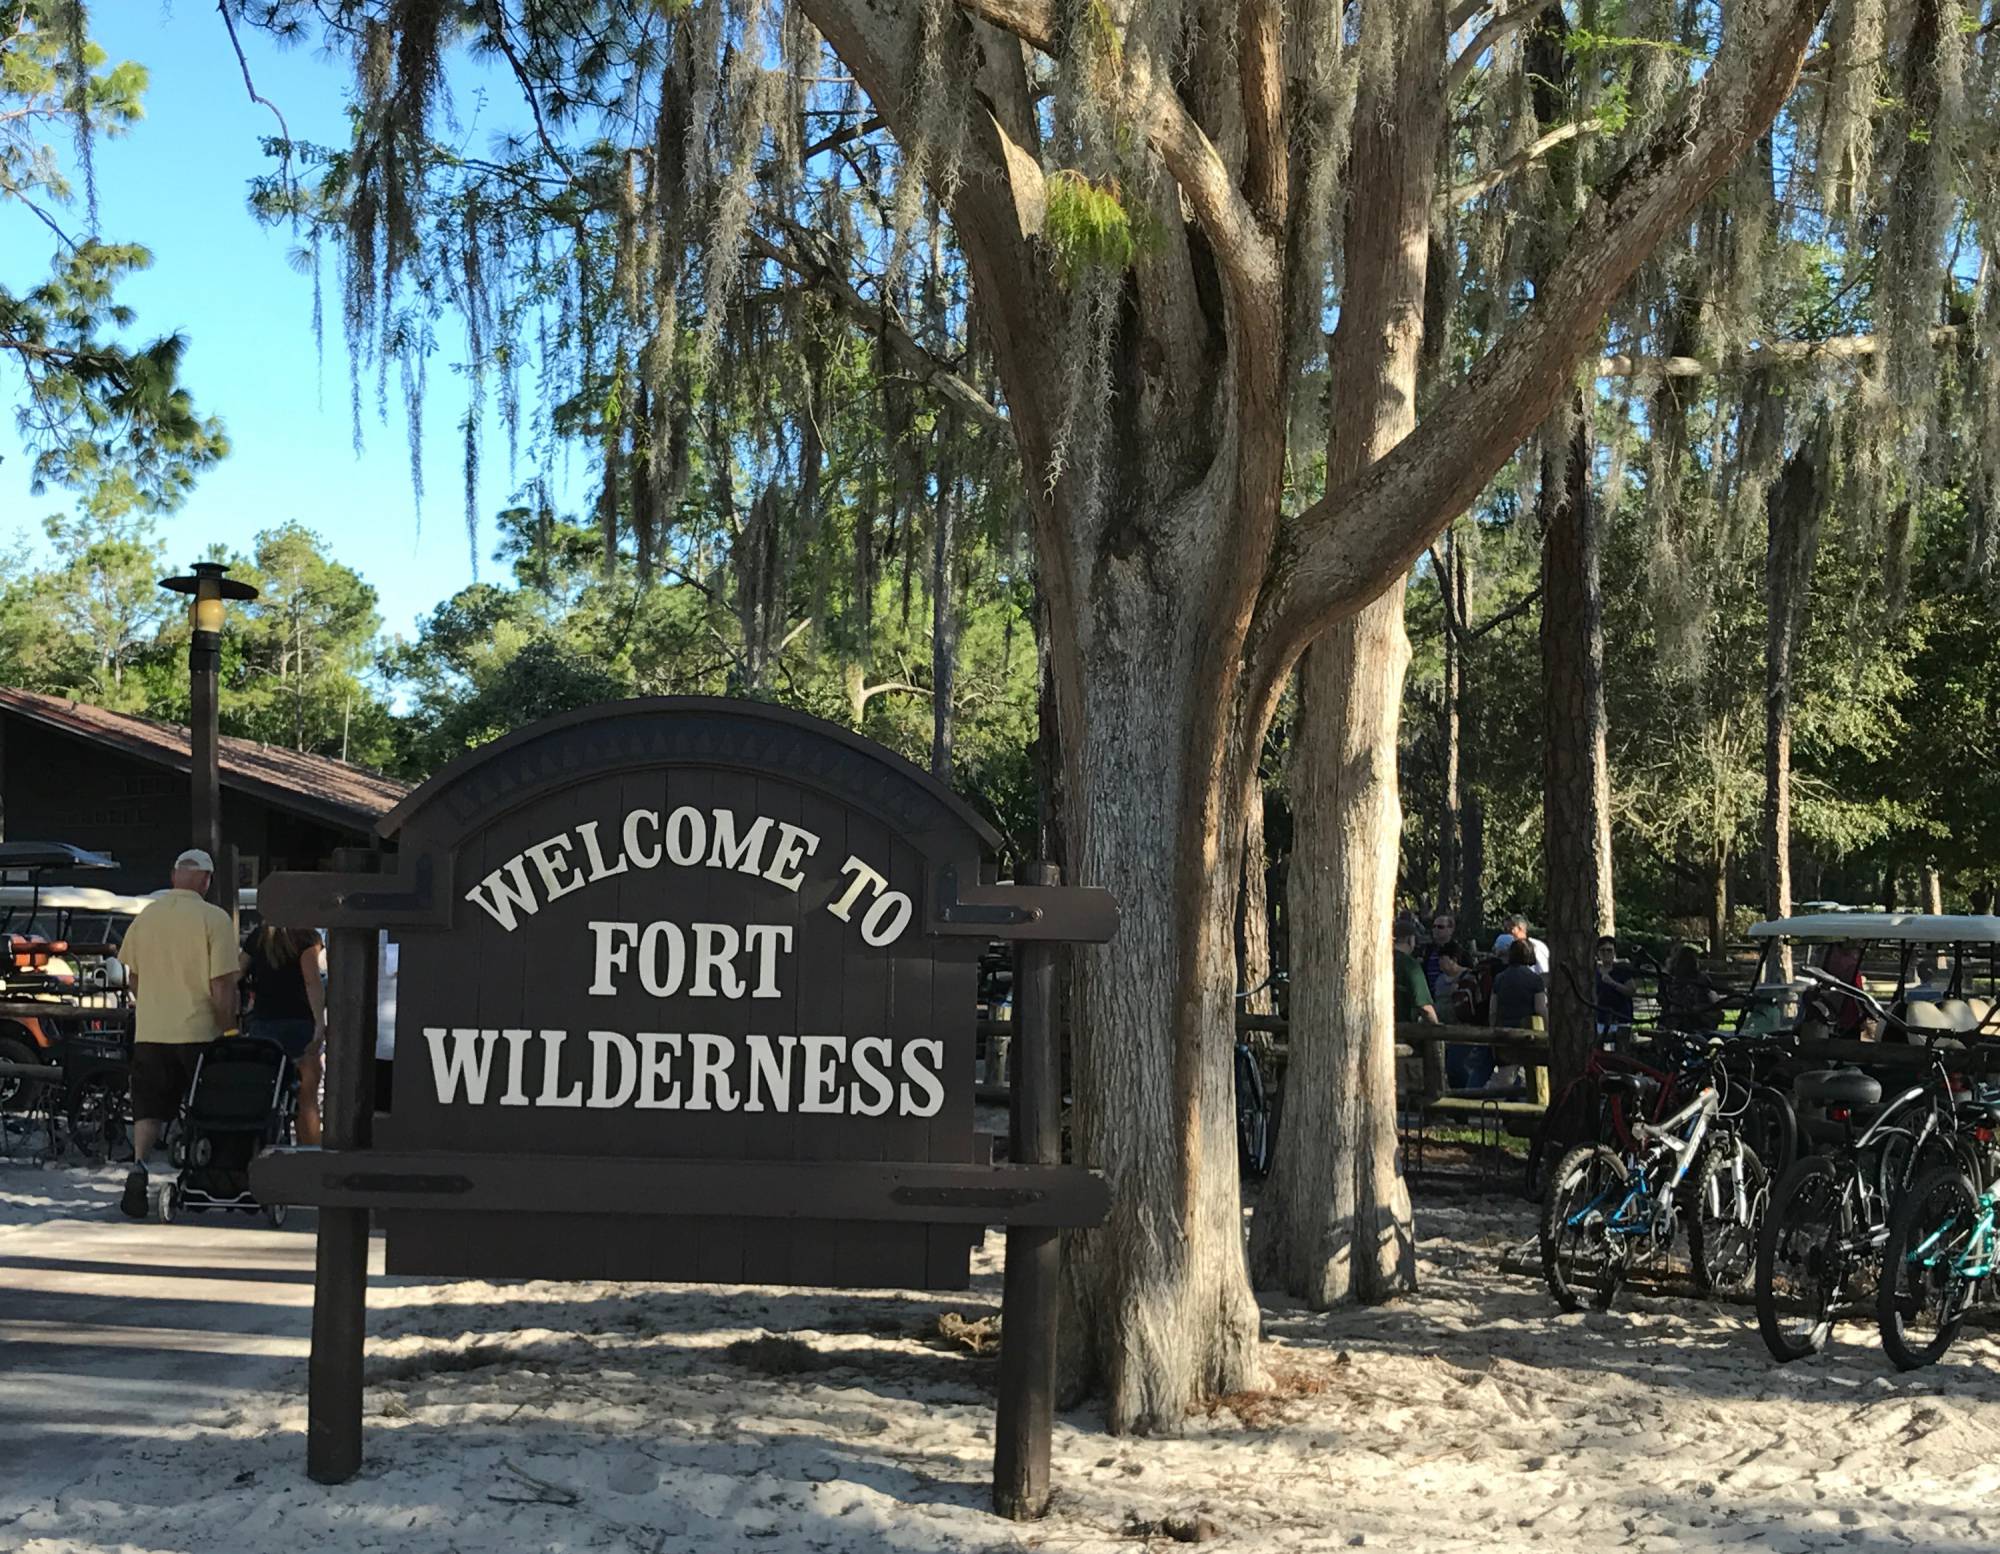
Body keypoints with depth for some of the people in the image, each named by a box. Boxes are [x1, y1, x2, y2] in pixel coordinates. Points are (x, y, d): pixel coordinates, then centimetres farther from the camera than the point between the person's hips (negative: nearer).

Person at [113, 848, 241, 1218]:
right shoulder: (214, 919, -10)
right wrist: (227, 1029, -2)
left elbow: (133, 979, 15)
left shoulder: (145, 916, 5)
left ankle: (138, 1166, -15)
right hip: (198, 1032, -3)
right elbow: (222, 986, -12)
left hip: (149, 1032, 3)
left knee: (148, 1109, 6)